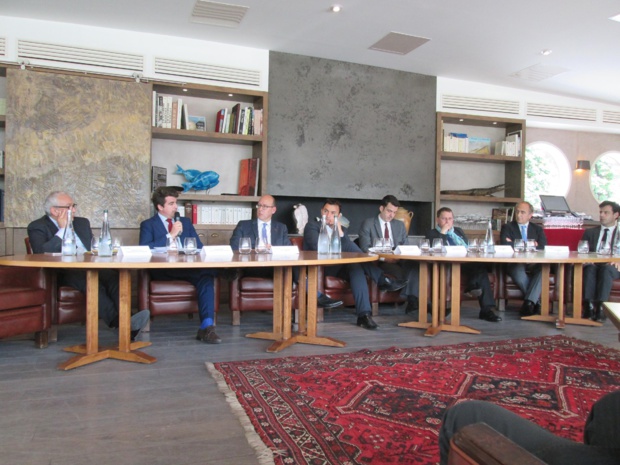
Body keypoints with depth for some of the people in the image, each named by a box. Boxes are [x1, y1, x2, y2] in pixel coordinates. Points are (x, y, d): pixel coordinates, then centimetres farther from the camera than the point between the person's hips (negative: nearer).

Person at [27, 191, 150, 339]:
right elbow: (41, 253, -10)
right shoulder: (38, 227, 9)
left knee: (114, 276, -30)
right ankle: (119, 323, -50)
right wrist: (62, 230, -6)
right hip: (65, 273, -5)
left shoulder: (82, 222, 27)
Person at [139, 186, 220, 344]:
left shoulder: (186, 222, 25)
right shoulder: (148, 225, 11)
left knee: (206, 275, -33)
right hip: (163, 270, -3)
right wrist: (170, 235, -12)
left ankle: (207, 327, -40)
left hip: (187, 267, 3)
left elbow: (199, 247, 18)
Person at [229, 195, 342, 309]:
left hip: (278, 266, 2)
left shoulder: (281, 228, 22)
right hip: (253, 268, -2)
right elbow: (234, 248, 3)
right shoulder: (243, 225, 17)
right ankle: (316, 296, -40)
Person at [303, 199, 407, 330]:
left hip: (339, 268, 4)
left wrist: (340, 231, -10)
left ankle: (364, 315, -41)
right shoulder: (312, 226, 5)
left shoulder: (342, 229, 20)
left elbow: (349, 252, 2)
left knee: (355, 266, -33)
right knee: (346, 244, -27)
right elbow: (318, 247, -15)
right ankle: (382, 280, -27)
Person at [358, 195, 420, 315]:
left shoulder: (400, 225, 22)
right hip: (378, 261, -3)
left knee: (414, 264, -32)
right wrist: (384, 257, -19)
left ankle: (412, 299, -36)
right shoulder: (367, 224, 7)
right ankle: (412, 299, -26)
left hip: (398, 259, 4)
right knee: (398, 271, -36)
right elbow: (365, 248, -4)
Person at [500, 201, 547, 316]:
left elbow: (542, 247, 3)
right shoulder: (507, 227, 14)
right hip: (515, 263, -2)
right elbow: (505, 245, -6)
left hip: (534, 264, 2)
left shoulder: (537, 229, 21)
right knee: (518, 271, -38)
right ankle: (536, 302, -19)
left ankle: (529, 302, -33)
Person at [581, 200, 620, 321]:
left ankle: (600, 307, -42)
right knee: (590, 268, -34)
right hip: (594, 265, 1)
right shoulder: (590, 232, 22)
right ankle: (588, 306, -43)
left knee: (606, 268, -36)